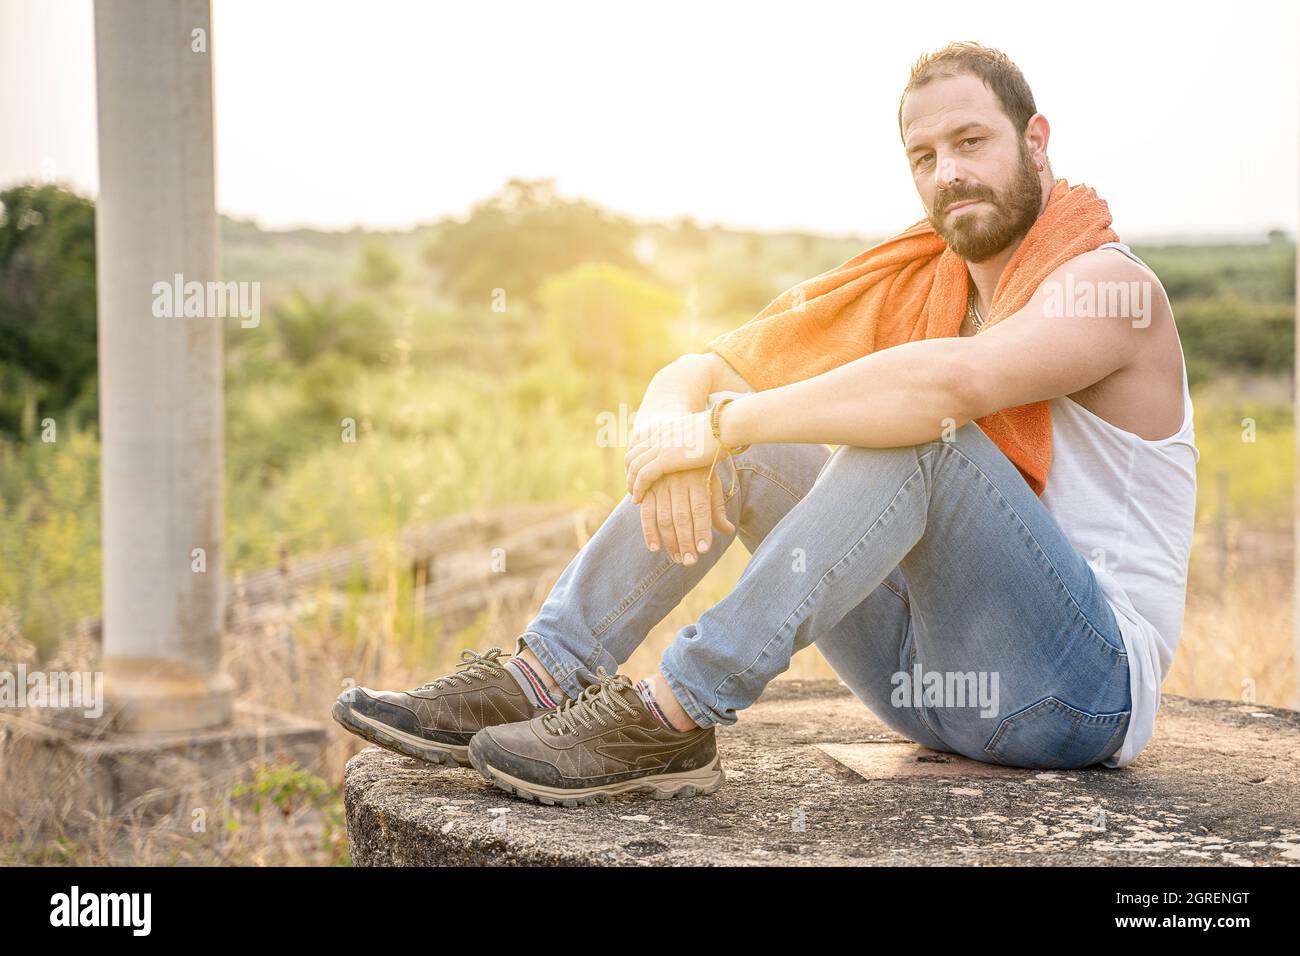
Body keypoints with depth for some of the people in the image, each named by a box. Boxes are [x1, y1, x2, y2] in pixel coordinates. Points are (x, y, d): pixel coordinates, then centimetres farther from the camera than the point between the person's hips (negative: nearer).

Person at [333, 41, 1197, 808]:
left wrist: (722, 425, -28)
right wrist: (671, 428, -20)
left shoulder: (1110, 284, -12)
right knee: (743, 443, -3)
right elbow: (702, 372, 5)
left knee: (920, 431, -30)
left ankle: (676, 717, -29)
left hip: (1085, 682, -6)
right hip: (933, 666, 7)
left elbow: (949, 379, -35)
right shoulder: (915, 283, 10)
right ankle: (541, 679, -11)